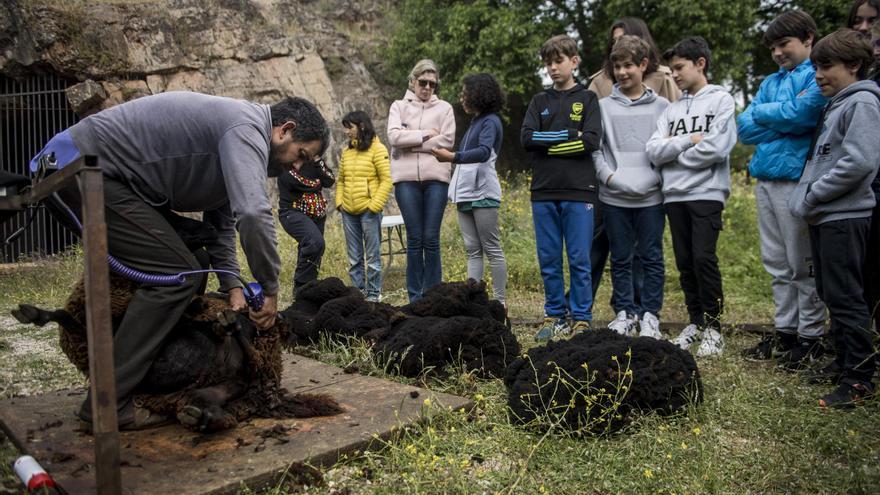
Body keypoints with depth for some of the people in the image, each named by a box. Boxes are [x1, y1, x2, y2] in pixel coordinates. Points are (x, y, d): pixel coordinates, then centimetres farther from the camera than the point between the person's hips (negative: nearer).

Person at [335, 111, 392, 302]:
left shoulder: (377, 149, -5)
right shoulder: (346, 151, 13)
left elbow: (386, 180, -9)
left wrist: (375, 205, -14)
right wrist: (339, 201, 5)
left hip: (369, 210, -6)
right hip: (348, 212, 6)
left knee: (372, 256, 2)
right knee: (354, 258, 11)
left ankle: (373, 294, 11)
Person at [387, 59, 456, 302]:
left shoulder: (444, 108, 12)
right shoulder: (399, 106, 14)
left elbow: (447, 141, -2)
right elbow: (394, 136, -3)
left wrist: (411, 143, -3)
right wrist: (426, 134, -4)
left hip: (436, 177, 0)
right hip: (406, 177, 0)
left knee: (431, 239, -2)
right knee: (414, 238, 0)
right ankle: (415, 296, 8)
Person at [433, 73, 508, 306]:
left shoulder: (490, 121, -5)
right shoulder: (475, 122, 22)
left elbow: (484, 152, -23)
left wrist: (454, 157, -32)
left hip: (483, 193, -9)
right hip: (465, 193, 9)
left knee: (492, 249, -5)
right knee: (472, 250, 6)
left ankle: (501, 301, -1)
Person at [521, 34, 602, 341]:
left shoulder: (587, 99, 6)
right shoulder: (539, 101, 14)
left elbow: (591, 141, -9)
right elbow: (526, 138, -2)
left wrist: (548, 143, -6)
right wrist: (568, 135, -7)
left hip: (578, 192, -3)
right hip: (543, 192, 3)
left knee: (579, 260, 1)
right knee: (549, 261, 7)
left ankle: (582, 320, 11)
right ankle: (554, 318, 19)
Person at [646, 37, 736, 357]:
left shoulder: (721, 100, 3)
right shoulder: (671, 109, 17)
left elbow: (716, 148, -12)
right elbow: (653, 151, 4)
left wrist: (673, 153, -2)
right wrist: (688, 141, -9)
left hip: (706, 192, -5)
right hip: (674, 195, 5)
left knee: (703, 258, -13)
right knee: (685, 262, 8)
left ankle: (713, 327, 0)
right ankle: (695, 322, 19)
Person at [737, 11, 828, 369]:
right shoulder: (771, 81, 18)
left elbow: (801, 112, -19)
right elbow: (745, 128, 8)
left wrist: (764, 112, -2)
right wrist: (786, 120, -6)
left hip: (797, 177, -7)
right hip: (766, 177, 7)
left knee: (802, 263, 0)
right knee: (777, 262, 12)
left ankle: (811, 336, 11)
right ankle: (785, 330, 23)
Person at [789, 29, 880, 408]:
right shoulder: (836, 105, 18)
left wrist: (813, 194, -15)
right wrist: (809, 199, 9)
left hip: (844, 217, -9)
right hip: (824, 217, 10)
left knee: (845, 297, -6)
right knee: (830, 294, 15)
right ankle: (845, 360, 28)